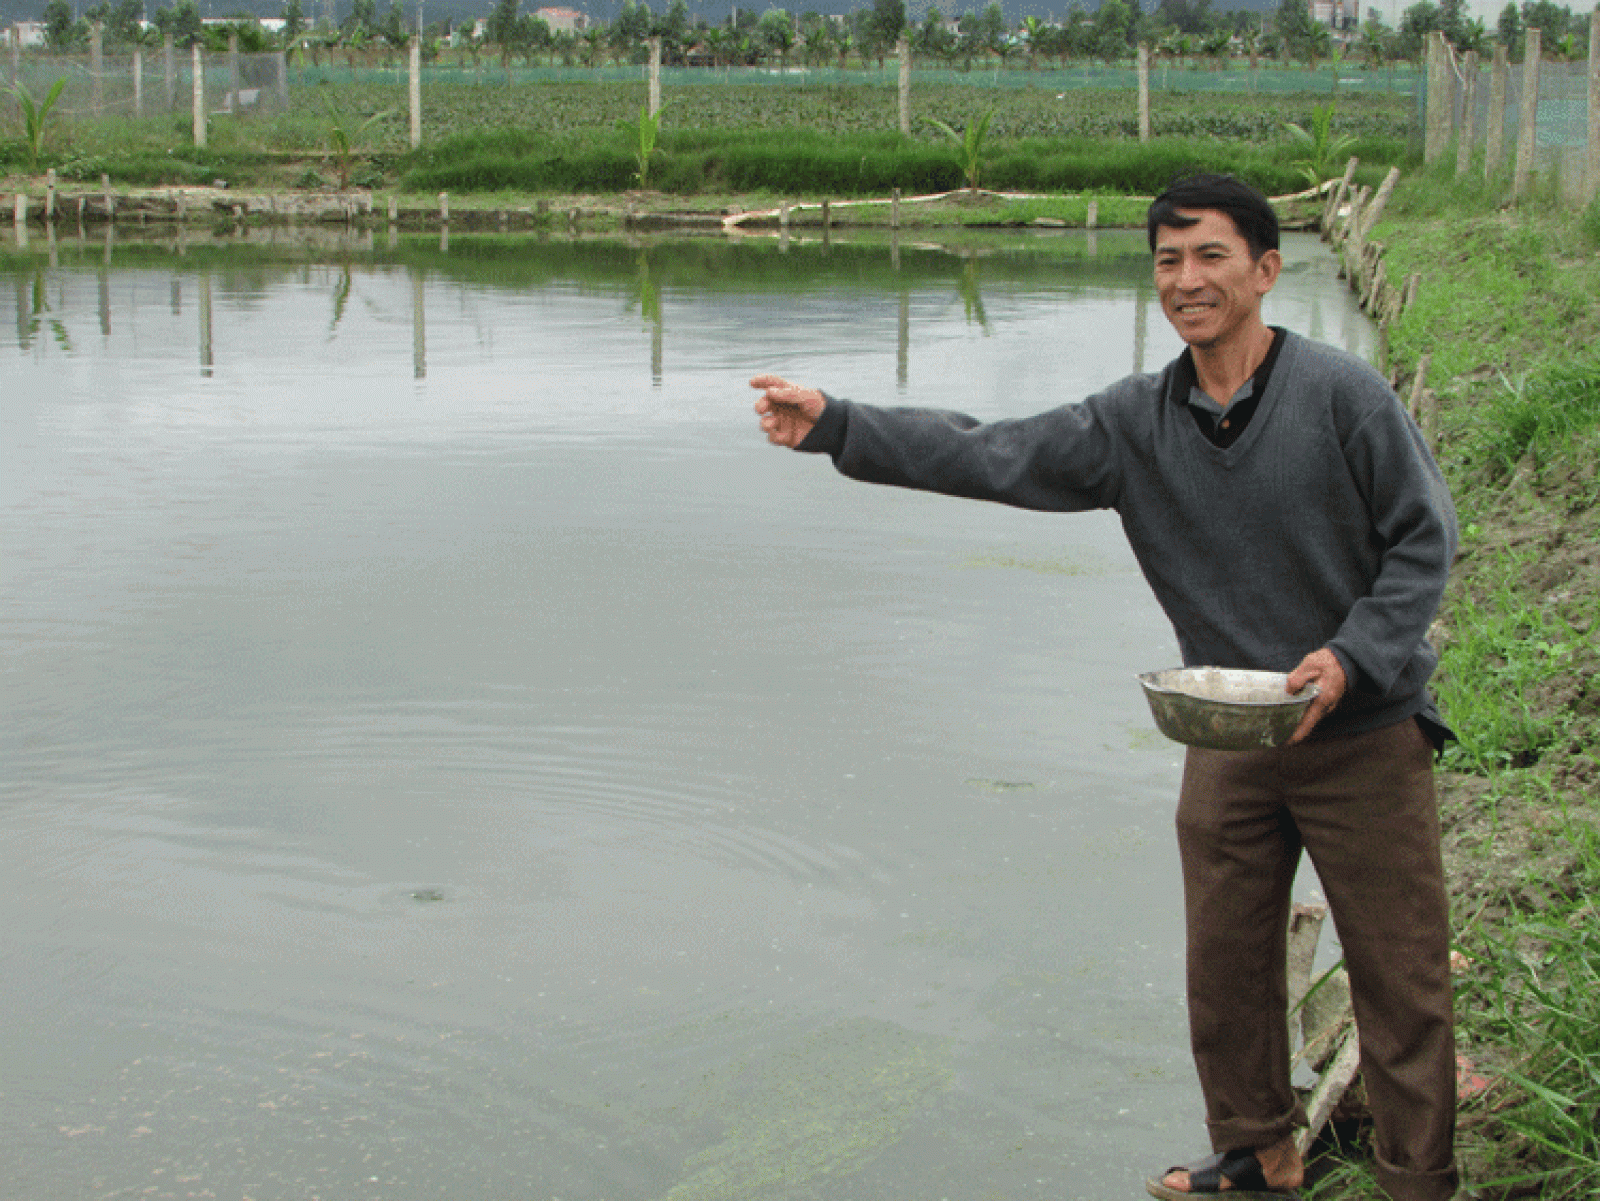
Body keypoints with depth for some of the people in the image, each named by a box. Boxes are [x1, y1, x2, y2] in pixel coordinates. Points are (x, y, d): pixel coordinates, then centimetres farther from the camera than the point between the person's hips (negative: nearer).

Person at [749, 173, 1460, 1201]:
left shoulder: (1343, 394, -12)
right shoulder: (1136, 423, 0)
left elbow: (1424, 539, -7)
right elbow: (989, 458, -5)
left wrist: (1351, 657, -19)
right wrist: (835, 425, -12)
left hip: (1364, 733, -4)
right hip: (1228, 742, 4)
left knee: (1400, 976, 3)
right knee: (1226, 968, 14)